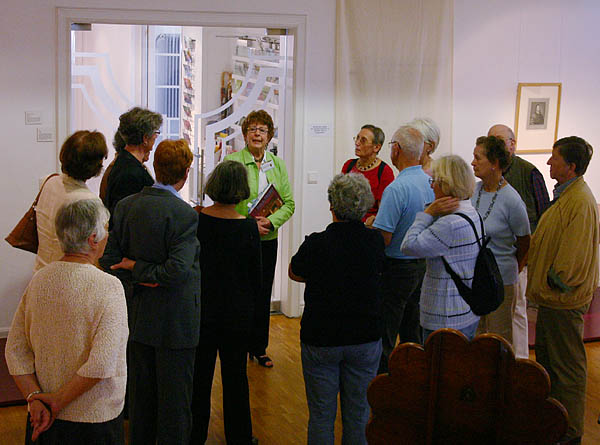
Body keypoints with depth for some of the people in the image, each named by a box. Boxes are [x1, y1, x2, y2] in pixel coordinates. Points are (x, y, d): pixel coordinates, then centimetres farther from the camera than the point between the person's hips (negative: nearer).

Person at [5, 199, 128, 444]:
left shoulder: (38, 280, -1)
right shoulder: (108, 286, -18)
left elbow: (15, 350, 0)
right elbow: (101, 364, -24)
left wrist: (35, 398, -5)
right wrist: (58, 401, -14)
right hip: (93, 420, -5)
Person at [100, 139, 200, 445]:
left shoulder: (126, 206, -1)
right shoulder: (184, 214, -19)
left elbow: (108, 258, 1)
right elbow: (178, 270, -25)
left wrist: (135, 278, -2)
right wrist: (141, 270, -12)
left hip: (139, 315, 6)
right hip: (174, 321, -6)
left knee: (141, 388, 20)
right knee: (174, 396, 7)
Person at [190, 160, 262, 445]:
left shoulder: (195, 220, -11)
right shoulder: (248, 227, -13)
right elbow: (255, 276, -4)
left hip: (200, 311, 1)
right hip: (237, 313, -1)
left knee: (199, 376, 13)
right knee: (235, 377, 12)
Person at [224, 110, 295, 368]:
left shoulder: (278, 165, 8)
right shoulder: (232, 162, -5)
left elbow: (289, 203, 6)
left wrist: (271, 221, -12)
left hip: (268, 239, 4)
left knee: (263, 295, 10)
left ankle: (259, 348, 22)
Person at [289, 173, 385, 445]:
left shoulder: (316, 244, -16)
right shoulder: (375, 242, -10)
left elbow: (294, 273, 3)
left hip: (320, 339, -2)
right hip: (366, 338, 2)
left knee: (321, 415, 11)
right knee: (358, 414, 14)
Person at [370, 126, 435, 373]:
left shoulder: (397, 189, -22)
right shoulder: (431, 182, 2)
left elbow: (383, 239, -23)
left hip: (397, 268, -8)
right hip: (422, 265, 8)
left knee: (384, 338, 0)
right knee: (413, 332, 17)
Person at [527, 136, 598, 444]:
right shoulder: (565, 196, 10)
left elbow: (573, 256, -24)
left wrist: (556, 283, -13)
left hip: (564, 302, -11)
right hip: (552, 297, 11)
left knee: (567, 365, 1)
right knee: (546, 358, 20)